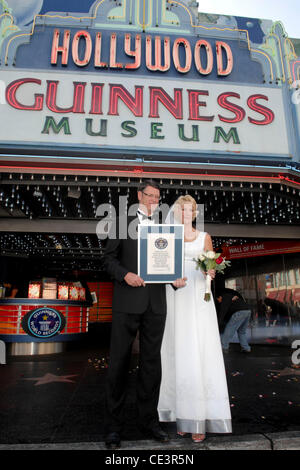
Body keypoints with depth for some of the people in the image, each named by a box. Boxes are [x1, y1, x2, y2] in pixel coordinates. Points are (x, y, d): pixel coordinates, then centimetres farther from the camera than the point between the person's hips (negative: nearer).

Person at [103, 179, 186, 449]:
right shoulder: (123, 223, 7)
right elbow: (109, 258, 2)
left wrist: (176, 280, -5)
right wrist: (125, 274, -16)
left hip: (156, 304, 3)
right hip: (127, 302, -3)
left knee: (151, 363, 12)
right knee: (119, 362, 4)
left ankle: (148, 420, 28)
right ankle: (114, 426, 19)